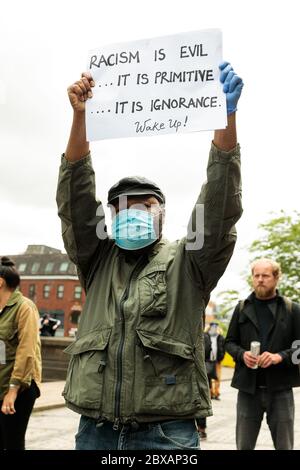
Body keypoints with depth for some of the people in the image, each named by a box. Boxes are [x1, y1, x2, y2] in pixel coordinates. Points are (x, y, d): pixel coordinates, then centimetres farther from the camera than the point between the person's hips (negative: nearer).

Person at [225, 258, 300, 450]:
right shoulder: (242, 309, 8)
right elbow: (230, 342, 12)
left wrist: (280, 356, -17)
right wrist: (242, 354, -9)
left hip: (281, 389, -1)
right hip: (248, 388, 2)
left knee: (284, 446, 9)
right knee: (244, 447, 10)